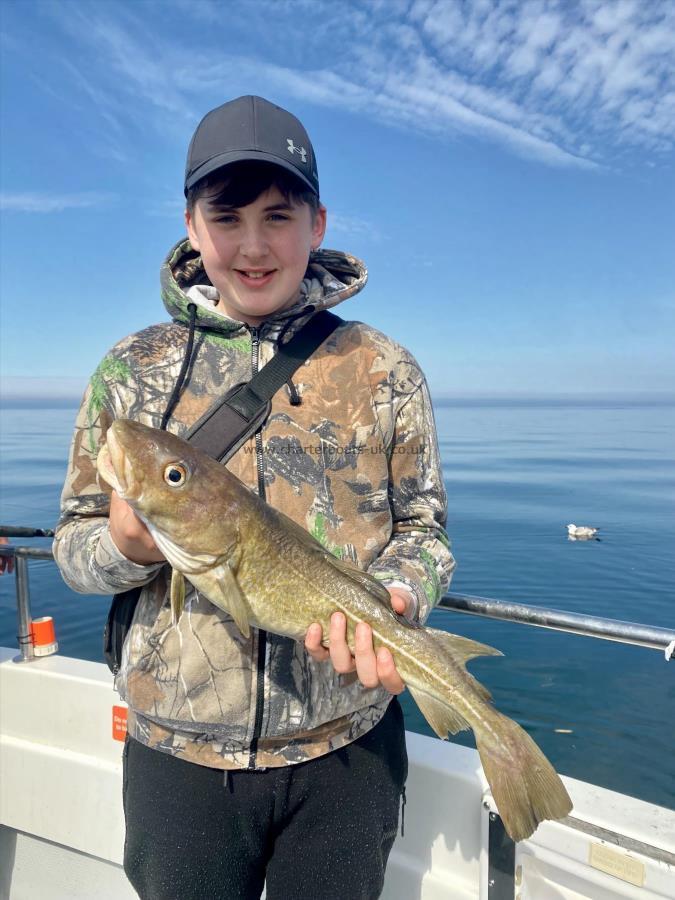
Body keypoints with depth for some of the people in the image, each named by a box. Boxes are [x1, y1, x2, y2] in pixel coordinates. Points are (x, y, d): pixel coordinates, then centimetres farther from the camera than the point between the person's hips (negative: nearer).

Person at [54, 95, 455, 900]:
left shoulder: (384, 370, -3)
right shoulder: (132, 368, -1)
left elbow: (423, 528, 1)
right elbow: (74, 545, 2)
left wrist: (392, 599, -20)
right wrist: (128, 543, -20)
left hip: (344, 749, 0)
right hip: (177, 750, 1)